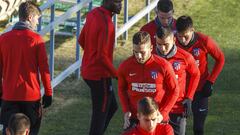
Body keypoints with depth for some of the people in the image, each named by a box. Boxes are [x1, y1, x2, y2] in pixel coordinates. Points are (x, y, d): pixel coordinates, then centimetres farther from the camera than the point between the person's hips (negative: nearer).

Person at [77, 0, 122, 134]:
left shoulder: (93, 14, 3)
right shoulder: (106, 24, -25)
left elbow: (81, 40, 13)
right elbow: (102, 56, -25)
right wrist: (116, 74, -14)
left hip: (88, 70, 9)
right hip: (100, 75, -9)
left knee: (111, 106, 21)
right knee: (101, 113, 3)